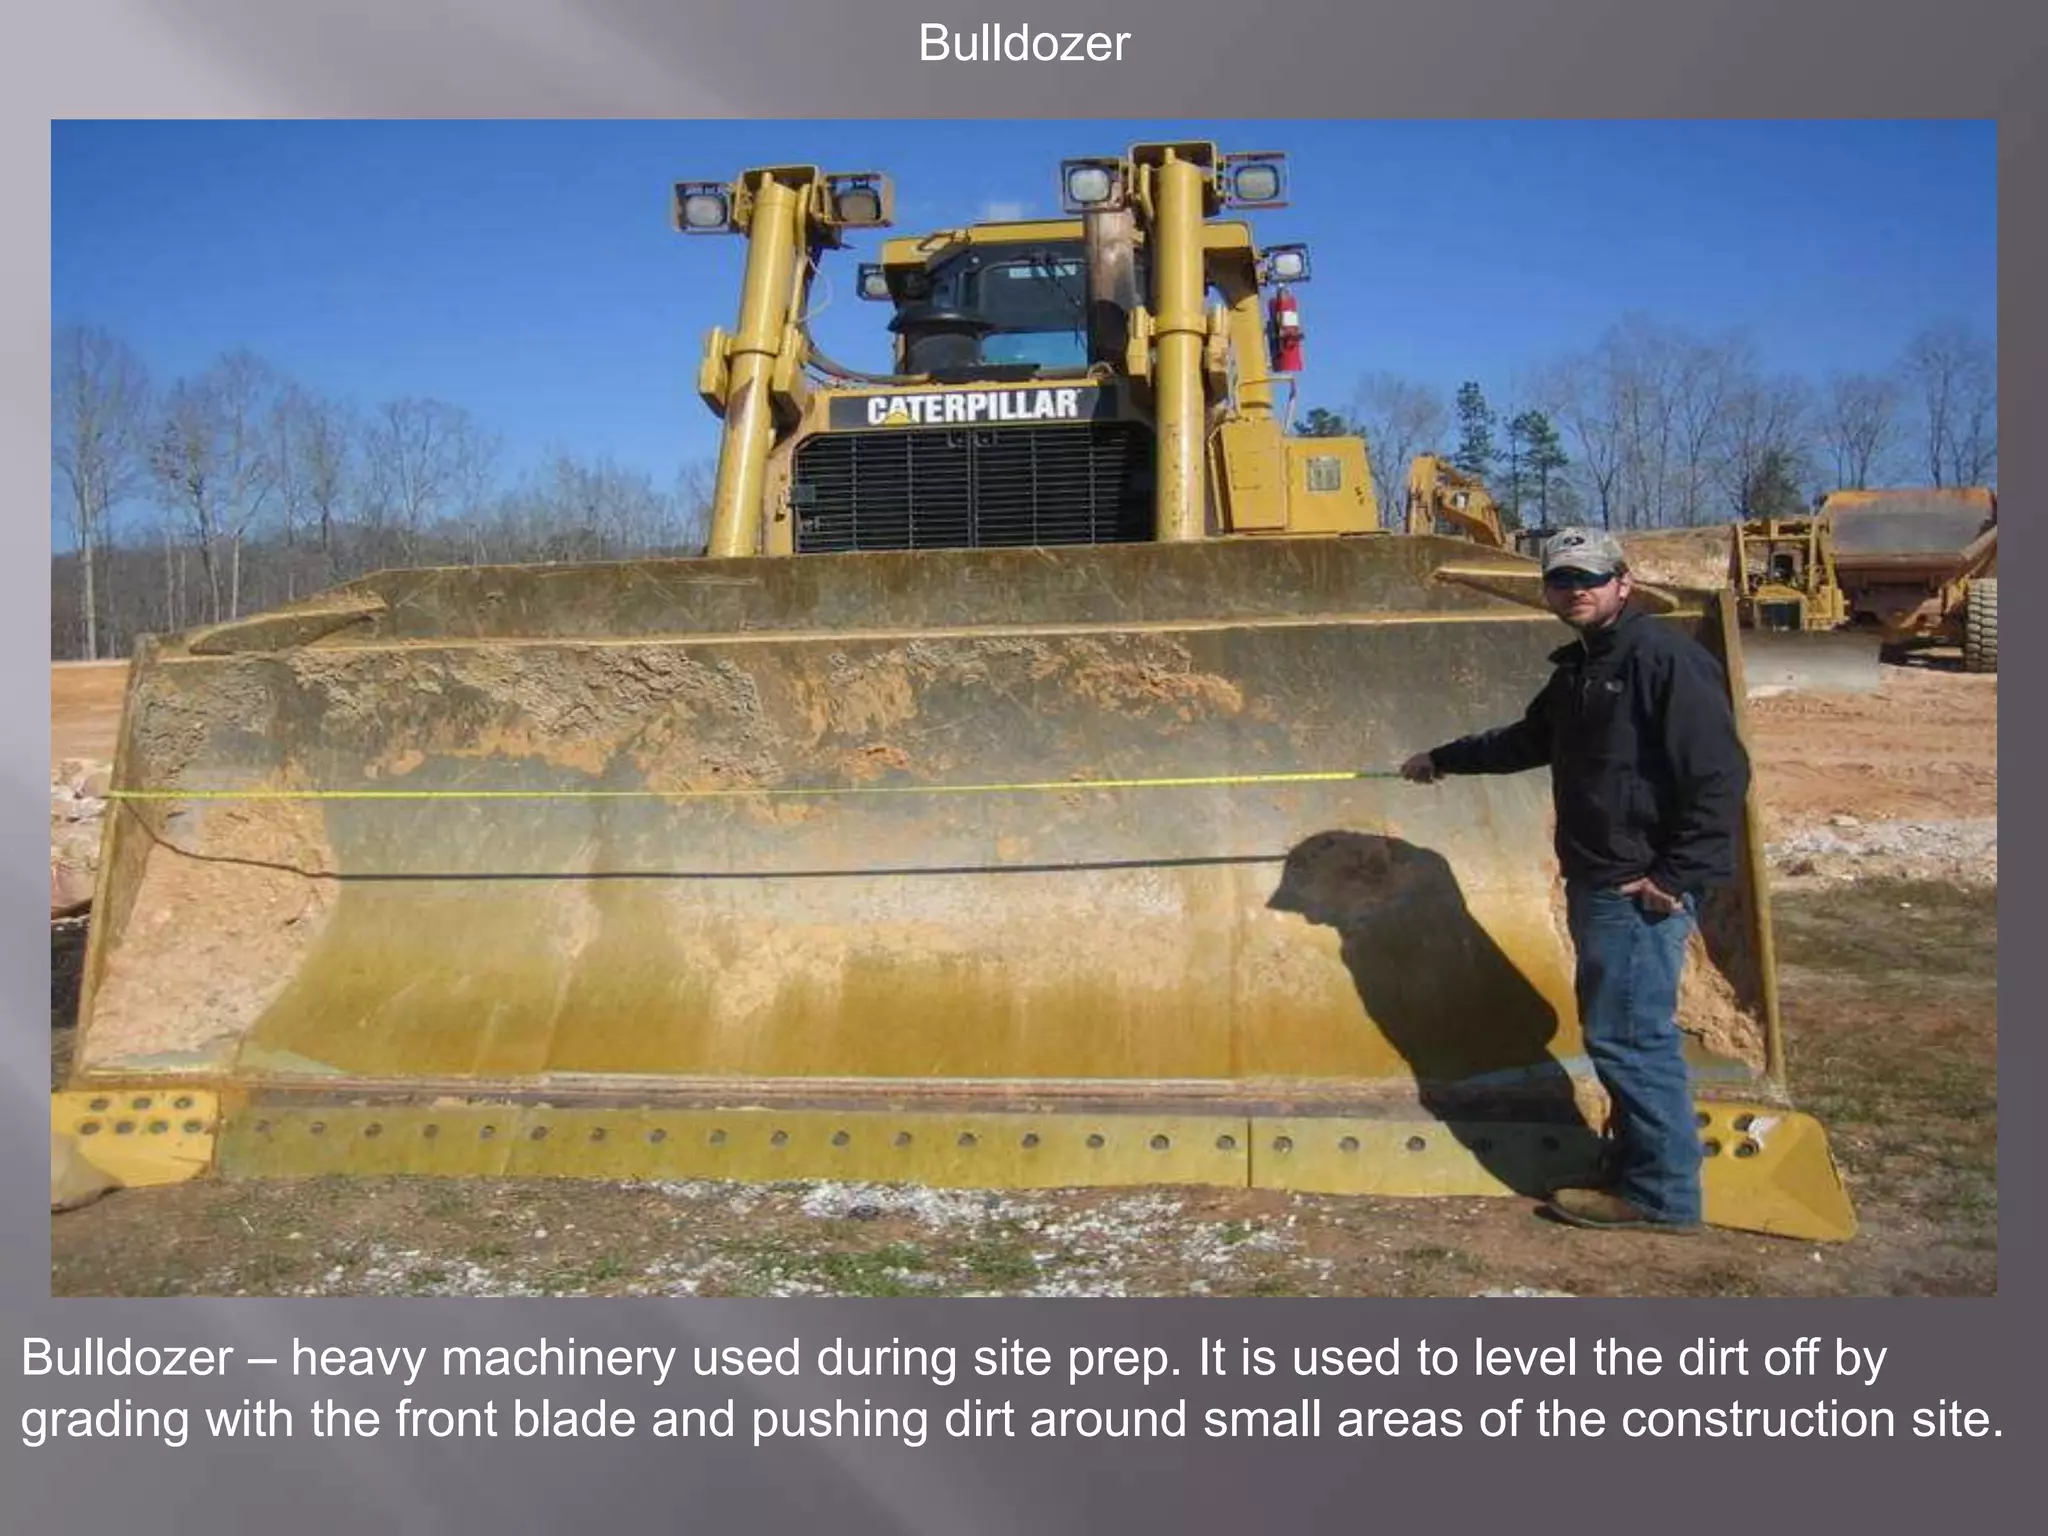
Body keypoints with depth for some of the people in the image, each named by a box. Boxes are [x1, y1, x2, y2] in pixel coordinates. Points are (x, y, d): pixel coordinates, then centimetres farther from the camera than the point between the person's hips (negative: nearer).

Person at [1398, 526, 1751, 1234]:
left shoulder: (1664, 657, -13)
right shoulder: (1576, 669, 17)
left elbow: (1720, 772, -18)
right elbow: (1527, 740, 35)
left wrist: (1676, 875, -19)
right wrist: (1444, 759, 43)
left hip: (1640, 887, -9)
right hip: (1594, 879, 9)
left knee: (1628, 1034, -6)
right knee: (1615, 1028, 14)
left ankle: (1660, 1194, 5)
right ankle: (1638, 1161, 24)